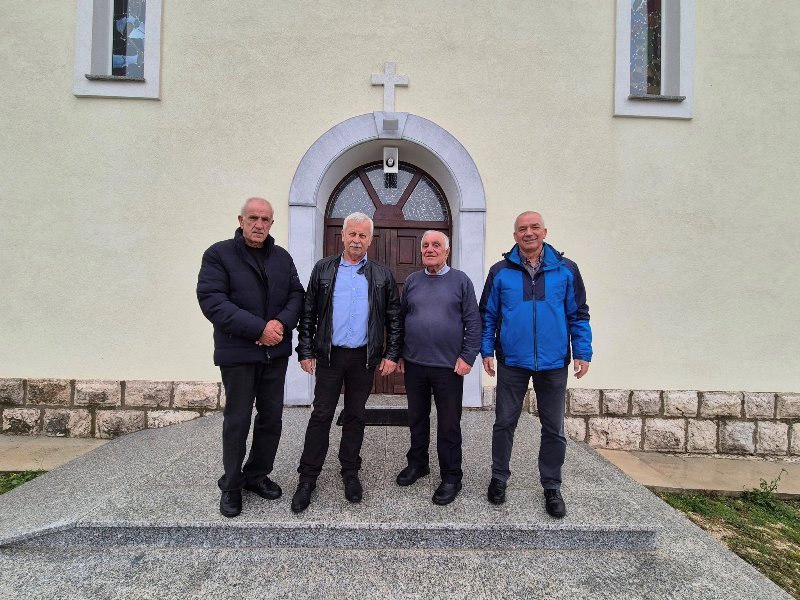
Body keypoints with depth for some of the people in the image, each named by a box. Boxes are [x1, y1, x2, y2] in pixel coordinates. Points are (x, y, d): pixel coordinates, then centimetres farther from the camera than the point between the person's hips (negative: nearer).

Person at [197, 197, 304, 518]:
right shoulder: (219, 254, -5)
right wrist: (259, 328, -21)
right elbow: (212, 301, -15)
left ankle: (257, 475, 32)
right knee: (237, 421, 7)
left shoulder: (282, 257, 9)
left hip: (276, 352, 5)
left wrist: (282, 323, -14)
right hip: (238, 352, -4)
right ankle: (231, 486, 27)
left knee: (272, 418, 12)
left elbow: (297, 294, 7)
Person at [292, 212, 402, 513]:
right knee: (321, 415, 5)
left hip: (365, 357, 1)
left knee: (355, 415, 12)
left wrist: (392, 354, -2)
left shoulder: (382, 274, 4)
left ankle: (350, 472, 28)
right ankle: (307, 477, 19)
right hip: (329, 355, 0)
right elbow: (308, 314, 4)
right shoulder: (323, 269, 3)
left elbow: (394, 318, 4)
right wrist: (305, 352, -1)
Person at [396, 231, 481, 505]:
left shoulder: (460, 281, -1)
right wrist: (399, 354, 8)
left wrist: (467, 357, -9)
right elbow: (401, 319, 12)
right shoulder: (412, 281, 8)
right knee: (417, 417, 17)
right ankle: (417, 462, 37)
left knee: (449, 424, 6)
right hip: (414, 364, 4)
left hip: (449, 366, -3)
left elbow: (473, 322, -3)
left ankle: (451, 477, 22)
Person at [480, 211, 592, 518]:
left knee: (554, 429, 12)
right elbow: (488, 315, 5)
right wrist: (486, 350, 0)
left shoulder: (566, 270, 1)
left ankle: (551, 487, 30)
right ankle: (499, 479, 30)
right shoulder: (500, 272, 1)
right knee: (504, 423, 11)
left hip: (554, 363, 1)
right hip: (512, 362, 0)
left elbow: (578, 314, 5)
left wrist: (582, 352, -1)